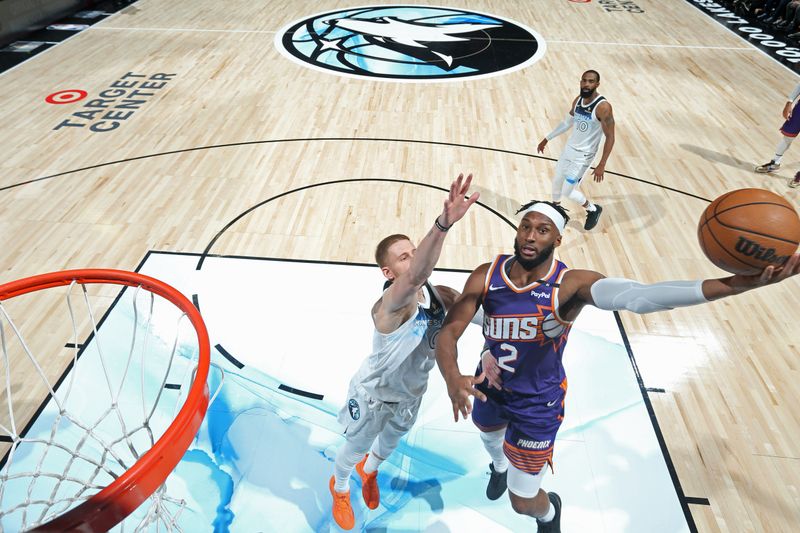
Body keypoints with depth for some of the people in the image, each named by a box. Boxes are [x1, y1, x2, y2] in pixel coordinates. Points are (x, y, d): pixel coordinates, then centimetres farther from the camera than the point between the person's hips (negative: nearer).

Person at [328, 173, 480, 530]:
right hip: (374, 394, -6)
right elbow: (414, 278, -63)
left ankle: (369, 472, 67)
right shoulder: (391, 304, -41)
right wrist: (444, 223, -78)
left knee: (393, 438, 33)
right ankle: (340, 488, 57)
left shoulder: (438, 295, -19)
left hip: (411, 391, 6)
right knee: (355, 447, 22)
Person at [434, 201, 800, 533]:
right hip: (489, 388, 4)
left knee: (523, 502, 8)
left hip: (537, 403, -3)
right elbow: (448, 331, -23)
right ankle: (499, 467, 75)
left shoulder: (570, 284, -29)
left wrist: (738, 283, -59)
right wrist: (452, 377, -44)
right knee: (489, 435, 36)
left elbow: (636, 296, -45)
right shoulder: (486, 276, -20)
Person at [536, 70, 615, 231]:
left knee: (567, 191, -3)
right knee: (556, 182, 19)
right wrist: (547, 139, 17)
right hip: (568, 149, 7)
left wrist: (602, 165, -25)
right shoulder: (578, 100, -2)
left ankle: (593, 210, 24)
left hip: (583, 156, -7)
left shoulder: (603, 107, -24)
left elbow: (610, 137, -20)